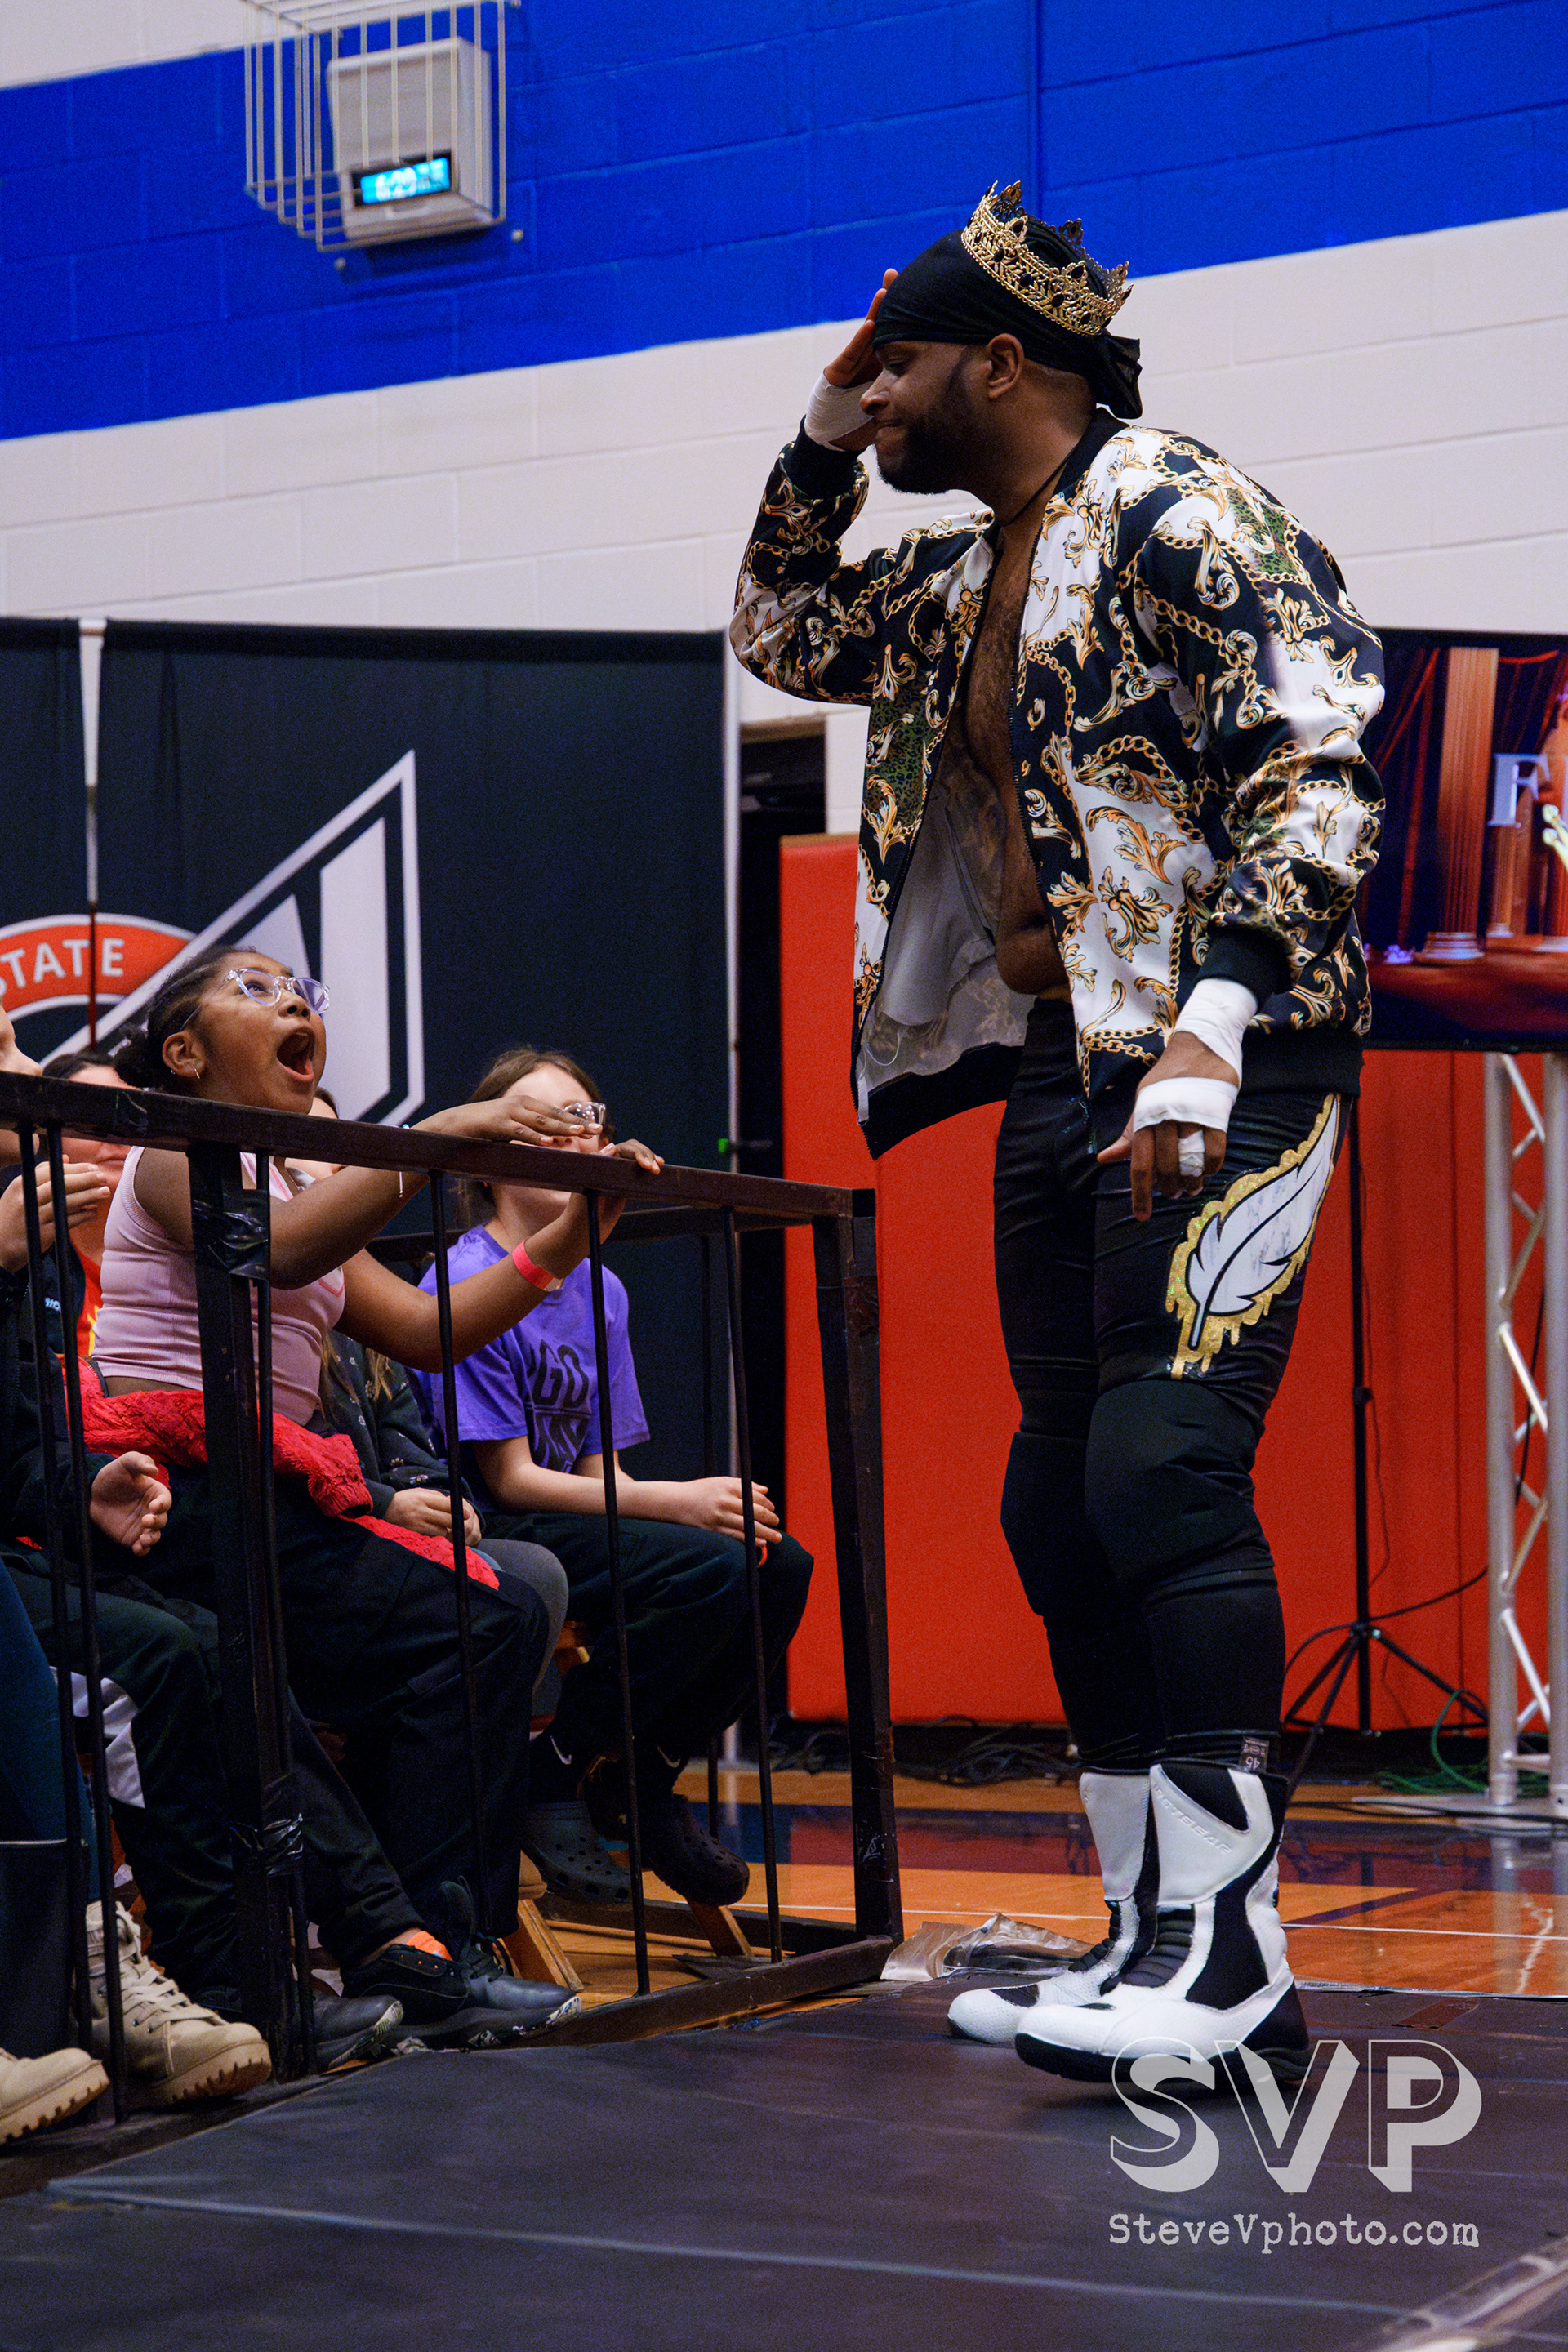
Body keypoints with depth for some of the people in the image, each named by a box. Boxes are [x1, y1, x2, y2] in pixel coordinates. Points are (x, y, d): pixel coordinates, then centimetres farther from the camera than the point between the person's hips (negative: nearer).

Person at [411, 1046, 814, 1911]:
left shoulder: (601, 1291, 12)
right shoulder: (467, 1284, -12)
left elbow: (598, 1470, 9)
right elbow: (509, 1479, -15)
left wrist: (710, 1508, -12)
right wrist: (678, 1502, -21)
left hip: (578, 1526, 8)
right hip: (483, 1539, -8)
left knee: (779, 1566, -10)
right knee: (709, 1568, -27)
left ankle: (642, 1779, 5)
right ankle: (553, 1776, -12)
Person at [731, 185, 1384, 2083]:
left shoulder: (1176, 518, -8)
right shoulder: (976, 573, 19)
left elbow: (1313, 782, -16)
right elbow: (787, 640, 36)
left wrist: (1204, 1044, -25)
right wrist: (821, 450, 20)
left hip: (1218, 1074, -9)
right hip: (1059, 1076, 9)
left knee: (1166, 1475, -17)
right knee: (1063, 1505, 6)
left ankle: (1227, 1958, -13)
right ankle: (1159, 1947, 12)